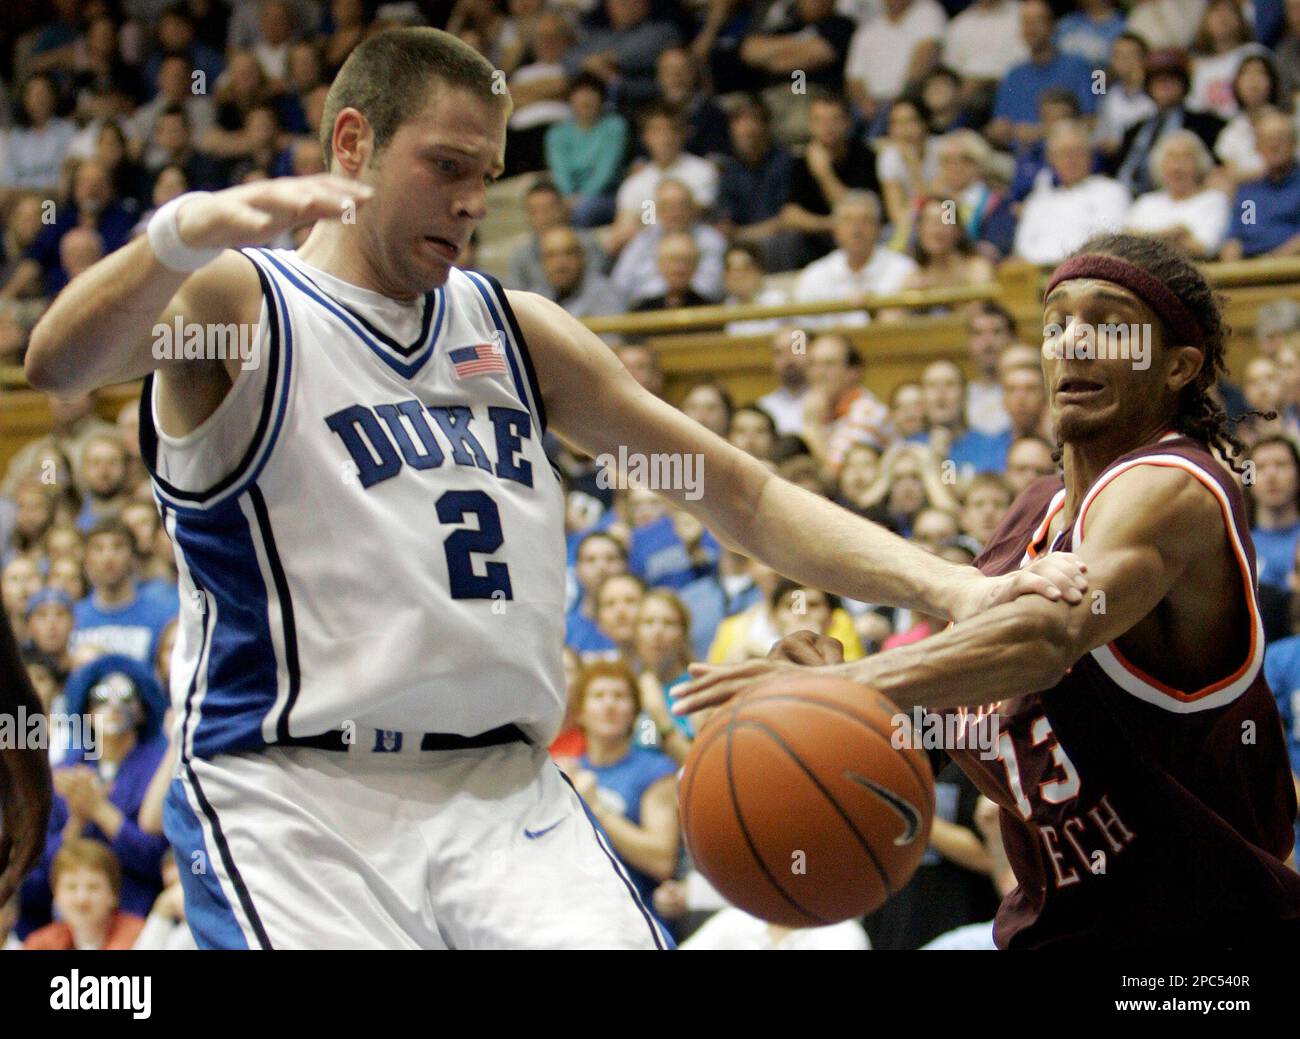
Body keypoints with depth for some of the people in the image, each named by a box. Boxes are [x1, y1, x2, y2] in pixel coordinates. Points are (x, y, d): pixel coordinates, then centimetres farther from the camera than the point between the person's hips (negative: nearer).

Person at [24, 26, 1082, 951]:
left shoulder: (515, 328, 18)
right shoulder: (236, 305, 1)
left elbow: (741, 493, 18)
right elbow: (61, 364, -21)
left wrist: (950, 589, 3)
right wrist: (185, 232, -43)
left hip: (506, 787, 5)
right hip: (291, 798, -5)